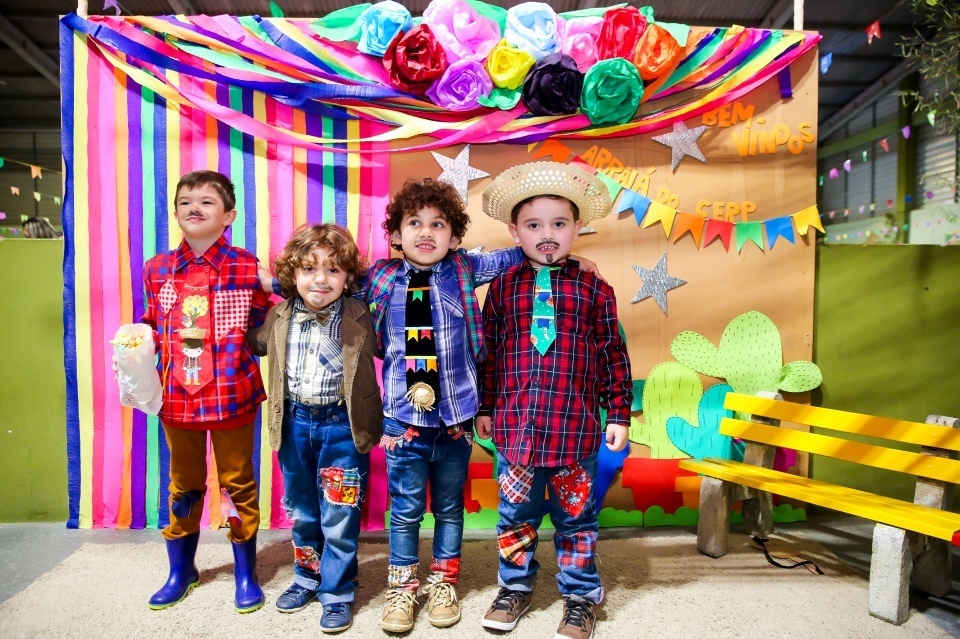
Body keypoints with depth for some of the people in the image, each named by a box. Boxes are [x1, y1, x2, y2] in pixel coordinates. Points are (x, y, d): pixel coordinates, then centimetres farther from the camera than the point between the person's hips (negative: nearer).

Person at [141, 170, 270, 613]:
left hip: (233, 394, -3)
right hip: (177, 397, 4)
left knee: (238, 484, 11)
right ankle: (181, 570, 41)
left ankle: (245, 574, 30)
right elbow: (152, 326, 11)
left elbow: (264, 329, -1)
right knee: (183, 485, 20)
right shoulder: (157, 269, 3)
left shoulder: (247, 267, -8)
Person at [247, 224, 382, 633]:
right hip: (294, 423, 4)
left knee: (339, 516, 6)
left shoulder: (360, 316, -12)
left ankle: (337, 593, 26)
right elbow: (255, 344, 19)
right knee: (300, 510, 21)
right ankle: (307, 577, 42)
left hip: (342, 425, -4)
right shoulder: (279, 317, -1)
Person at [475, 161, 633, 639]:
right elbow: (488, 352, 8)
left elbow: (613, 354, 3)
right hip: (514, 425, 2)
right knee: (515, 514, 16)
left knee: (576, 517, 14)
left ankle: (580, 598, 34)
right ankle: (515, 588, 38)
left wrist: (618, 414, 2)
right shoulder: (503, 287, 3)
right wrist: (484, 408, 10)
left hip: (576, 428, -1)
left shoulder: (593, 288, 0)